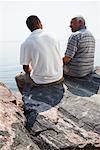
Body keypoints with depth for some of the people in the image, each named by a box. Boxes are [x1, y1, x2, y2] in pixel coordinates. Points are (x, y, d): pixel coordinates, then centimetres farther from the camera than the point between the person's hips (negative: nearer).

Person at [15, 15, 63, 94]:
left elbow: (26, 68, -8)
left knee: (19, 78, 24)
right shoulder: (53, 38, -2)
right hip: (58, 78, 4)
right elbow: (60, 62, 8)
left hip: (41, 81, -4)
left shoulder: (26, 43, -14)